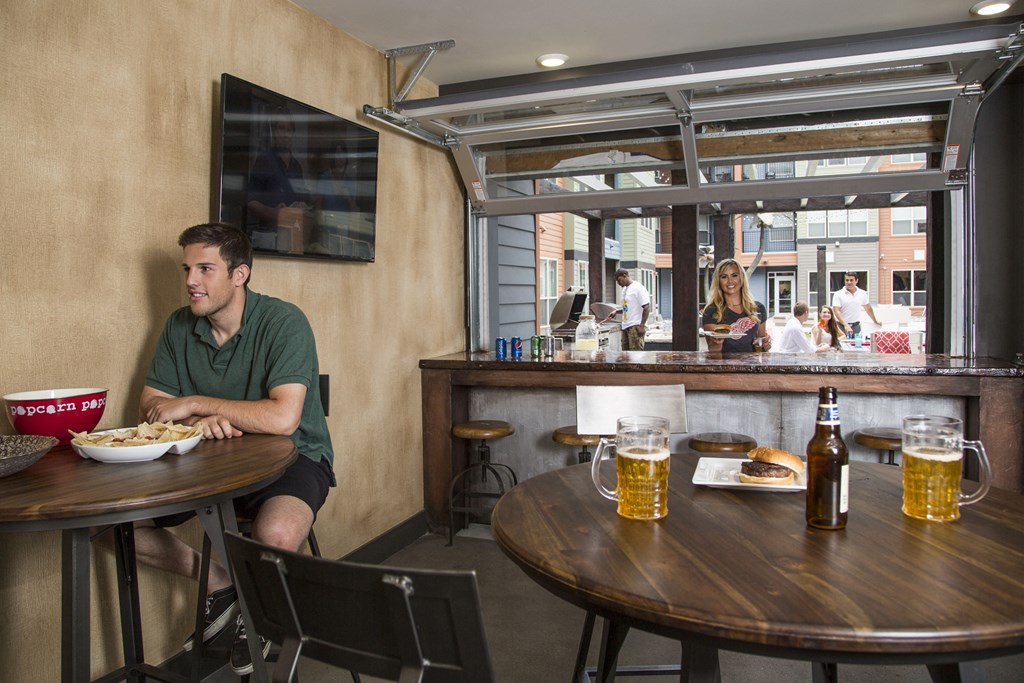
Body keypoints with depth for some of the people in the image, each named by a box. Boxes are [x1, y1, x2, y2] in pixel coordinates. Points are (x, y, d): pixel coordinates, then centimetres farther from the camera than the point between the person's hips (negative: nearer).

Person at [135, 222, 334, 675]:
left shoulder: (283, 323, -19)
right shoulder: (180, 326, 2)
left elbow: (282, 418, -30)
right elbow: (151, 405, 2)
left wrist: (194, 404, -21)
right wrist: (200, 421, -22)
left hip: (292, 456, -6)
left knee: (277, 535, -36)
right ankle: (218, 585, 13)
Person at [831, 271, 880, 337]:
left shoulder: (862, 293, 9)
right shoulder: (838, 294, -4)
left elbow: (868, 308, 23)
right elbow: (836, 311, -12)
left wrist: (875, 321, 30)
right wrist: (846, 325, -23)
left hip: (856, 326, 3)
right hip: (842, 326, -3)